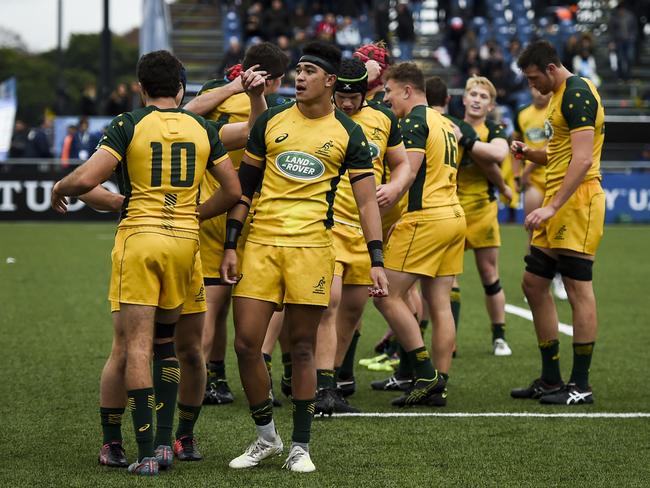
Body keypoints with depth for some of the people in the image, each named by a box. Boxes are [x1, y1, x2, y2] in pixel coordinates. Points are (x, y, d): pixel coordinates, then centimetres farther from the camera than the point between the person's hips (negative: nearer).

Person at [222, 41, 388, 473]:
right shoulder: (270, 122, 8)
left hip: (311, 246, -2)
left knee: (302, 347, 2)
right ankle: (266, 437, 15)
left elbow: (367, 201, 3)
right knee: (246, 344, -3)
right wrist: (230, 246, 6)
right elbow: (245, 186, 12)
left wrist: (377, 262, -5)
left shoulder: (348, 134, 3)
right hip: (261, 243, 2)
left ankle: (300, 446, 12)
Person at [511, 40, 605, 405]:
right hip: (558, 206, 11)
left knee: (578, 287, -7)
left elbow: (582, 159, -22)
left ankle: (581, 386, -3)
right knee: (534, 283, 11)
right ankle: (551, 380, 17)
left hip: (577, 201, -11)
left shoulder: (577, 93, -14)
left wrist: (552, 207, -26)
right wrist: (529, 153, 6)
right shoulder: (559, 96, 18)